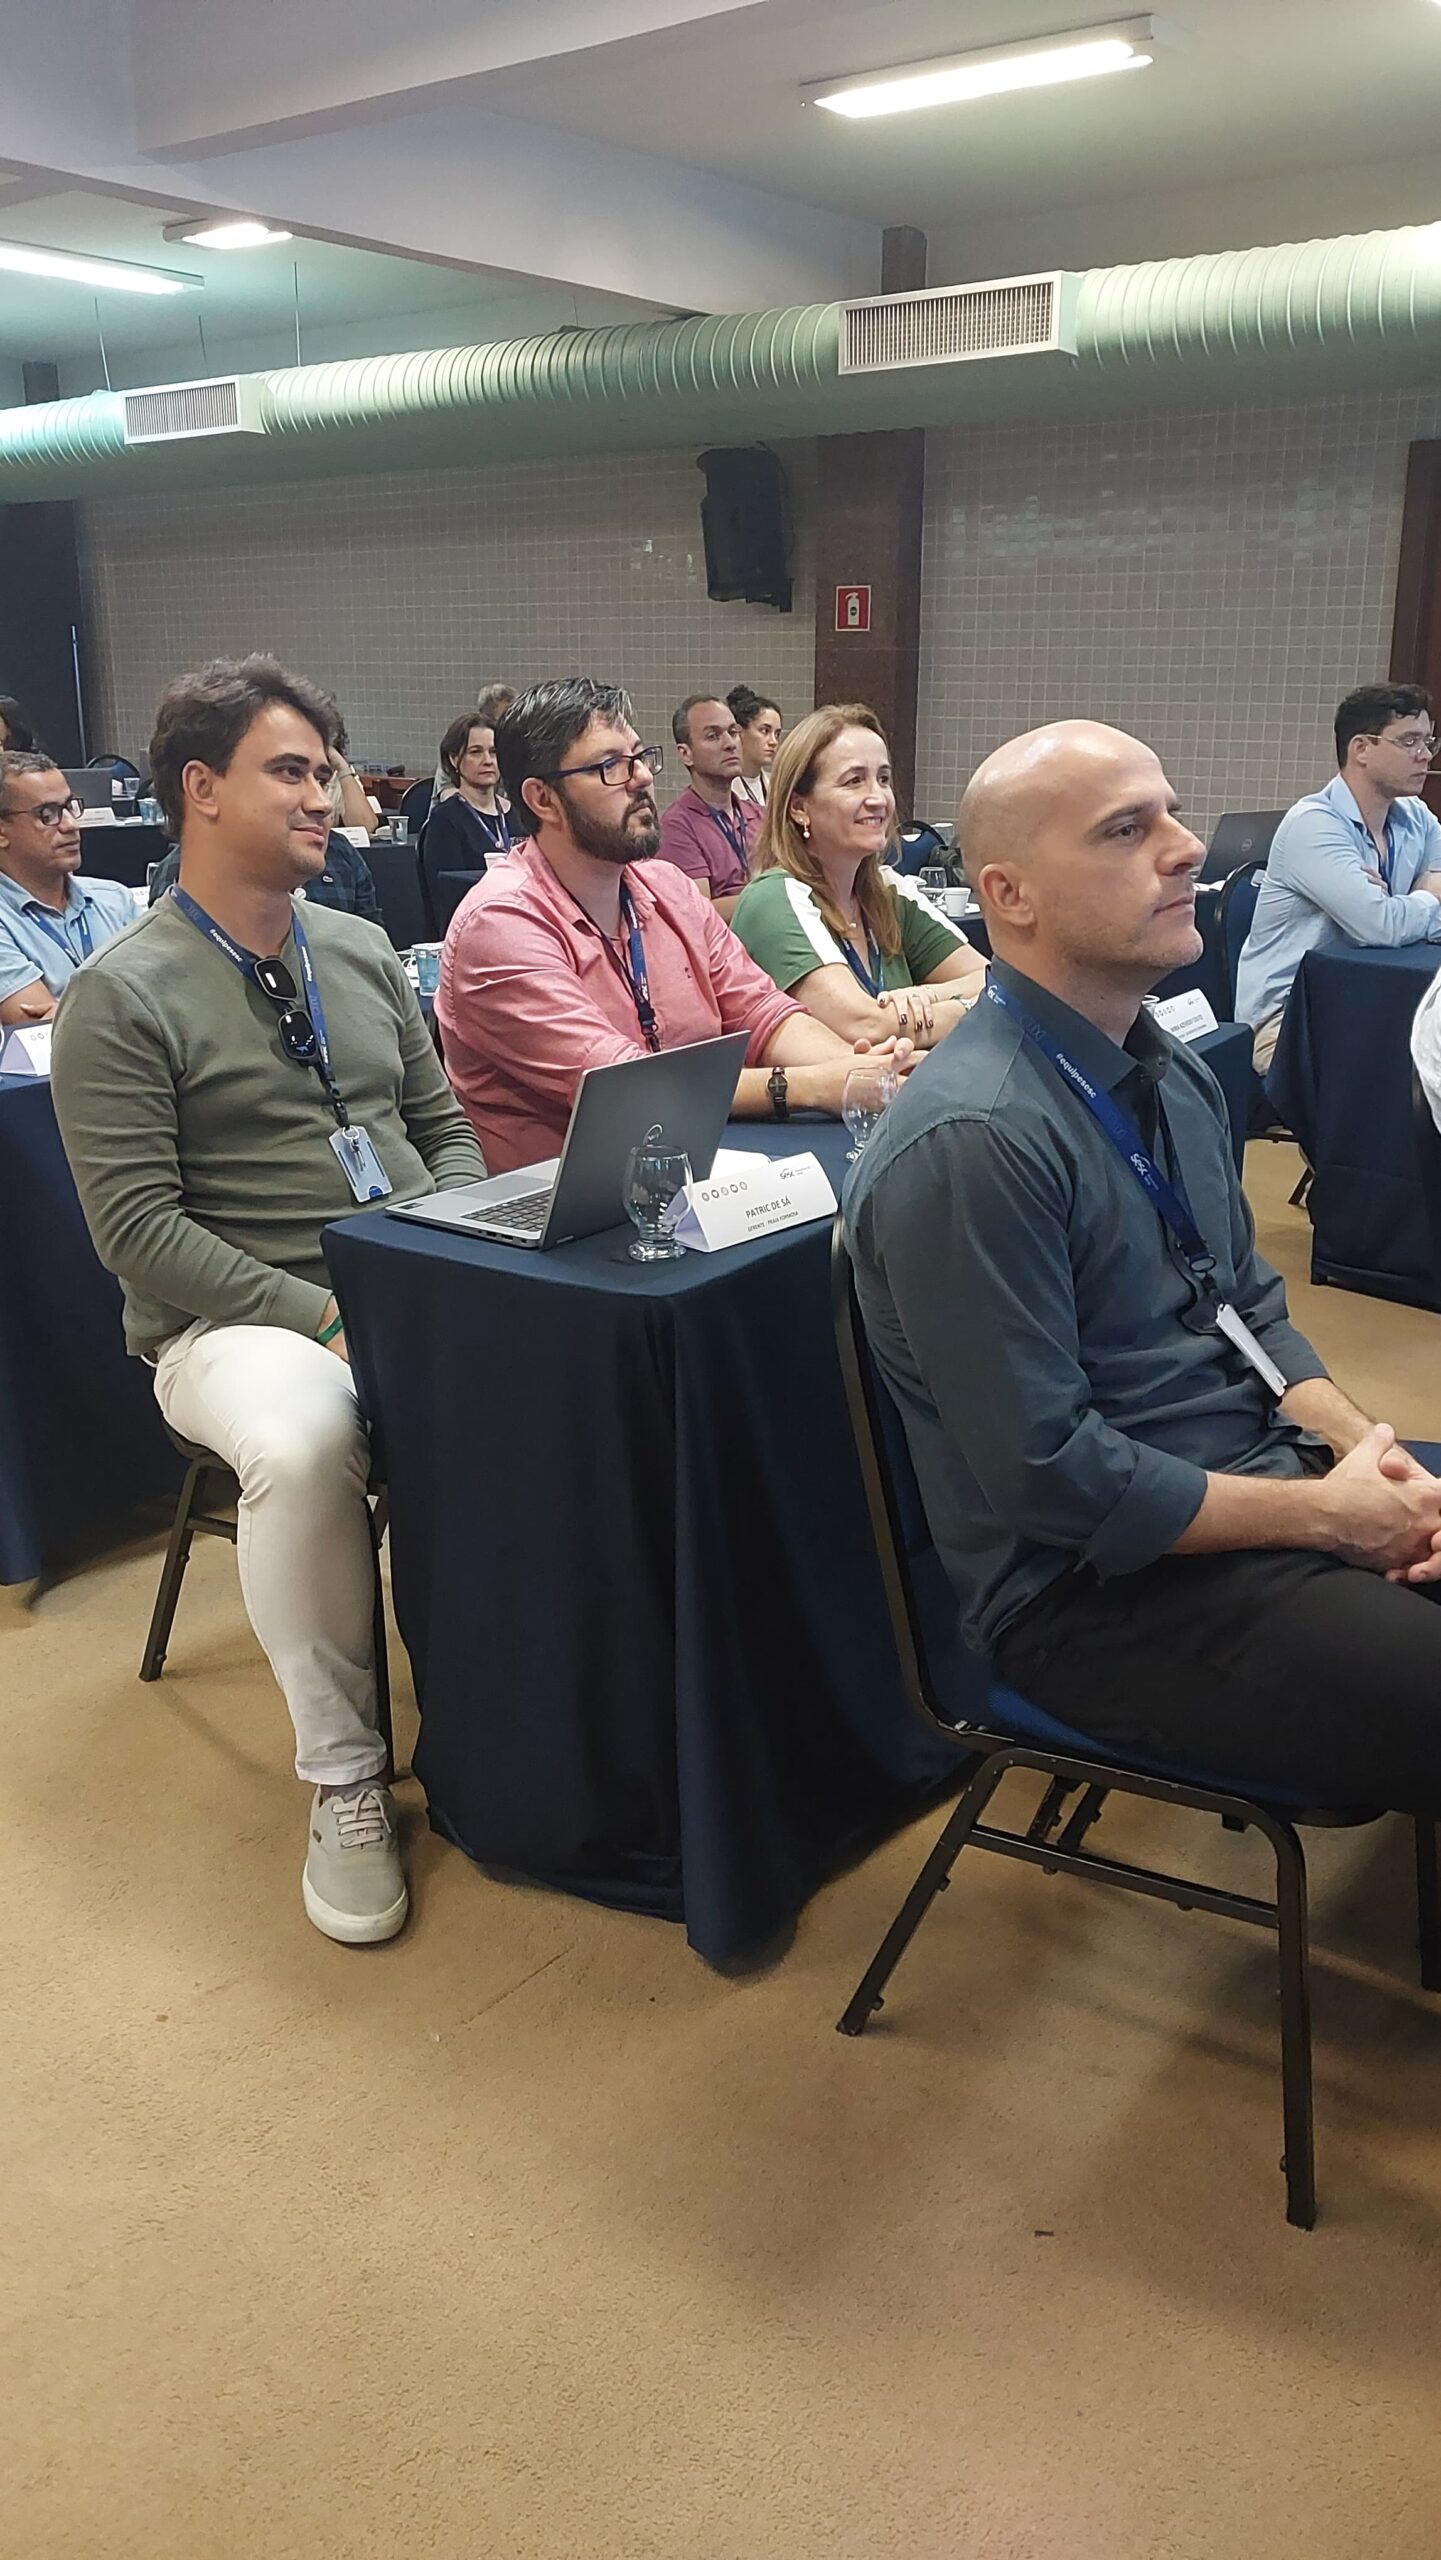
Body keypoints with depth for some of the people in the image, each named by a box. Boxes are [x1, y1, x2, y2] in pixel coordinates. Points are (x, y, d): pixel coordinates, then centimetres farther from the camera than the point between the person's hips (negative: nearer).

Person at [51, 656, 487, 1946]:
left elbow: (446, 1129, 17)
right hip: (236, 1321, -5)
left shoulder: (361, 953, 14)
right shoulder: (125, 993, -4)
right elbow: (138, 1230, -10)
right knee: (302, 1443, -38)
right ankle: (345, 1773, -17)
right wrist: (326, 1319, -18)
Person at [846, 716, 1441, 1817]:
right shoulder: (971, 1145, -23)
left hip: (1260, 1478, 9)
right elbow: (1048, 1477, -22)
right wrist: (1327, 1513, -14)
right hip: (1098, 1586, -8)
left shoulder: (1175, 1073, 7)